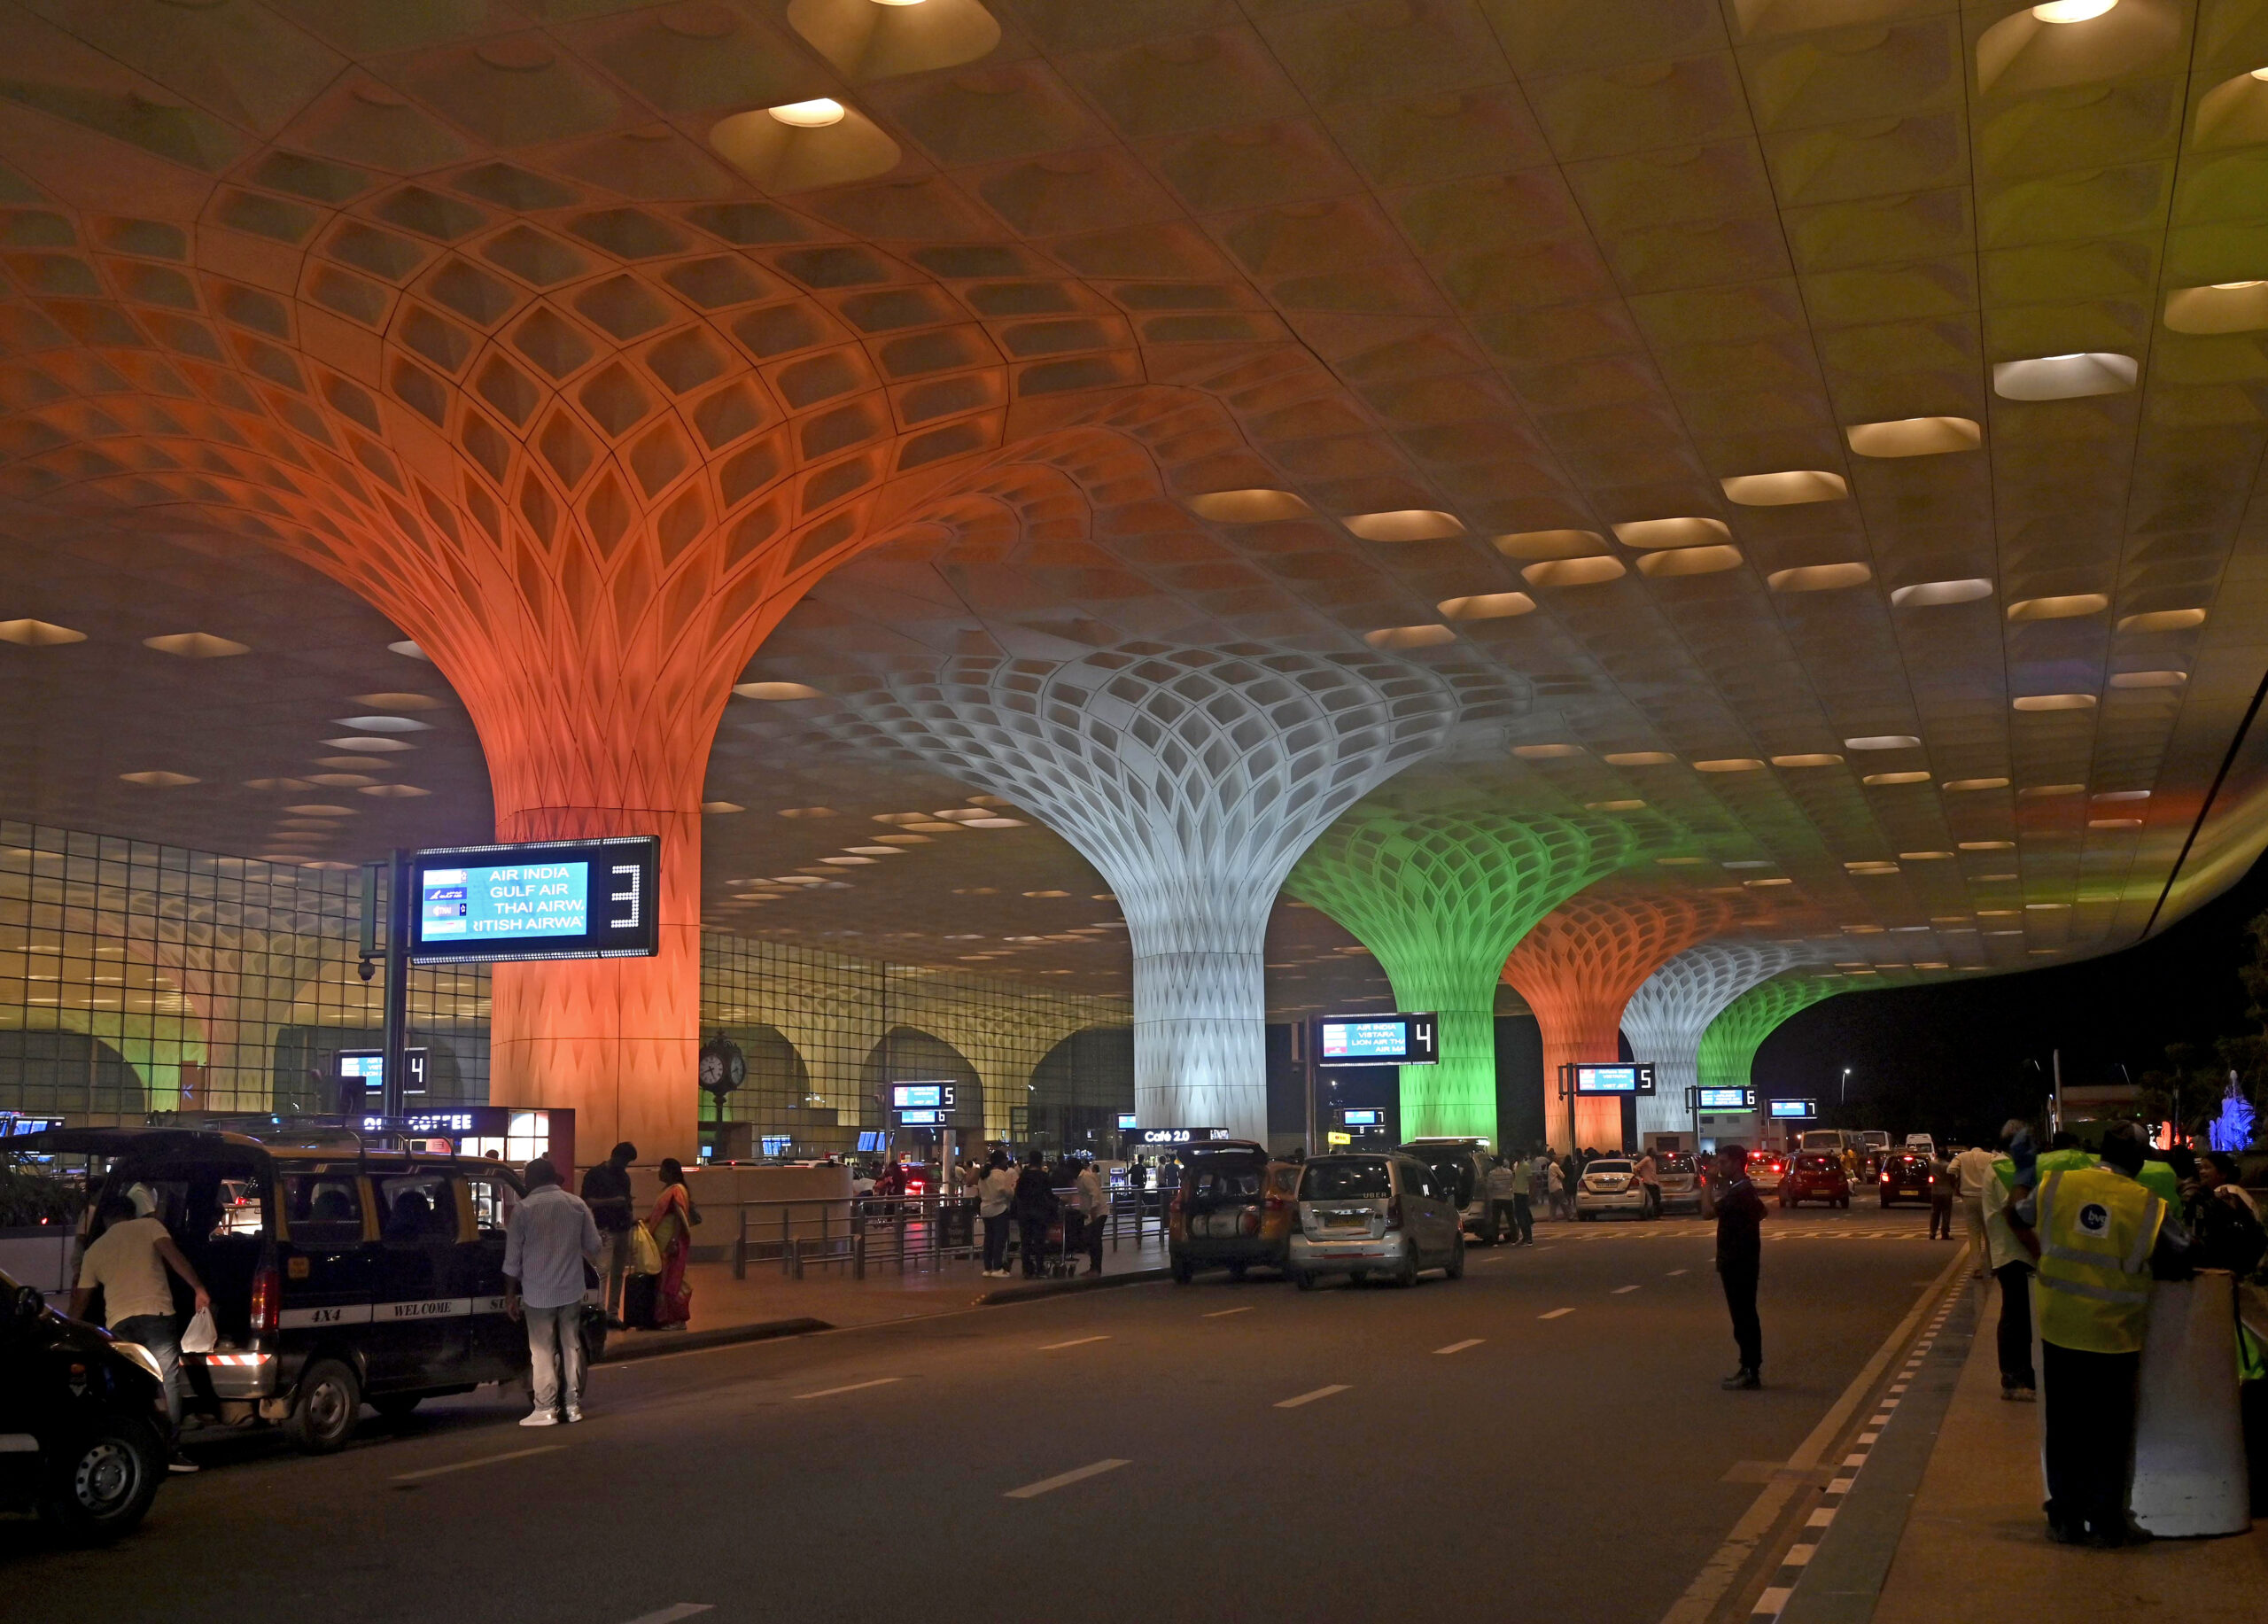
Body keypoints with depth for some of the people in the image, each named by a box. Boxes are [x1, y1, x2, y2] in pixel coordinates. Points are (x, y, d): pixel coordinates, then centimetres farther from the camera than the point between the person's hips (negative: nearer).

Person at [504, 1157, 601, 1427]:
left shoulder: (523, 1209, -8)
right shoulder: (576, 1204, 1)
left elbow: (512, 1258, -5)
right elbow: (593, 1247, 6)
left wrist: (510, 1295, 4)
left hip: (538, 1293, -3)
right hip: (572, 1290, 3)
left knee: (542, 1351, 2)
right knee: (571, 1346, 12)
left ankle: (546, 1409, 1)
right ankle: (573, 1404, 15)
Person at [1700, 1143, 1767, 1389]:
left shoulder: (1740, 1193, -19)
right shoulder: (1744, 1190, 12)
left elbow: (1708, 1211, -24)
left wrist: (1708, 1185, -10)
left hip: (1739, 1265, -10)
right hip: (1738, 1262, 10)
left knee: (1743, 1317, -7)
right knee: (1744, 1317, 14)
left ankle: (1750, 1373, -5)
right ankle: (1749, 1369, 20)